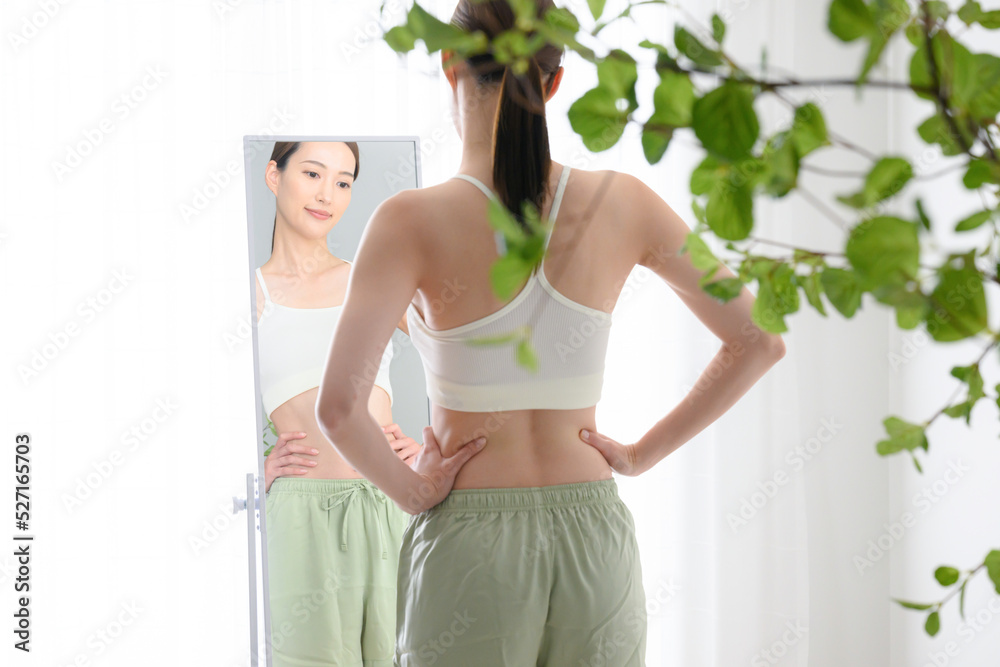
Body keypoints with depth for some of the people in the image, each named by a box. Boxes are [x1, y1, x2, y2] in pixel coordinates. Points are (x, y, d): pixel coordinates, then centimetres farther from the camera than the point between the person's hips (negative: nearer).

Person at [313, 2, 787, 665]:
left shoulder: (413, 222, -12)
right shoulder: (622, 203, -2)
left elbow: (339, 407, -22)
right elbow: (760, 342, 3)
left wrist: (411, 488, -5)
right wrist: (644, 452, 6)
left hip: (468, 543, -3)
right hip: (594, 537, 3)